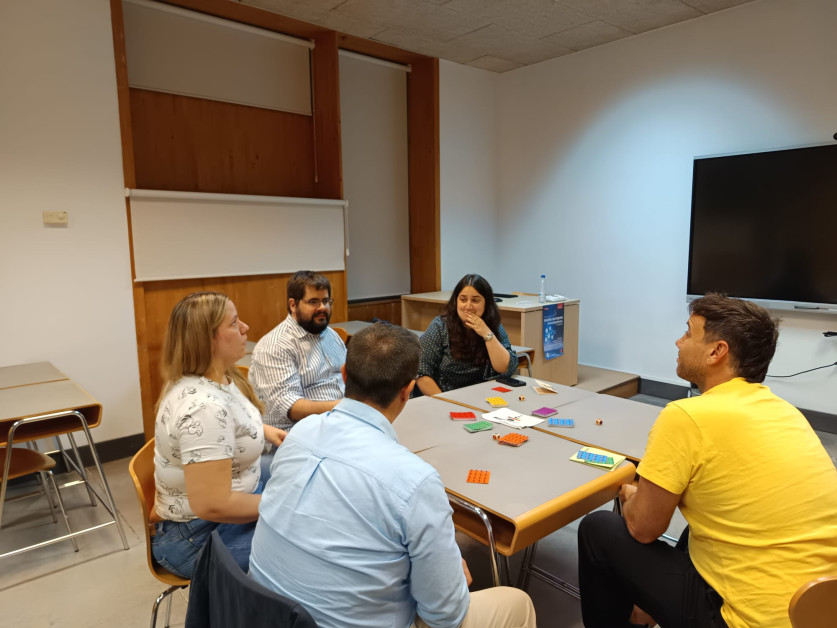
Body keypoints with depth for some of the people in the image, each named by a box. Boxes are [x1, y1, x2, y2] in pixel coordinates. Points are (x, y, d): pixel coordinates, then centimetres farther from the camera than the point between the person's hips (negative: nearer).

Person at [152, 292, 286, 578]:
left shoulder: (219, 378, -2)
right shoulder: (204, 406, -32)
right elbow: (212, 505, -32)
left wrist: (264, 430, 5)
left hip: (232, 490, 10)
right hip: (198, 535, -9)